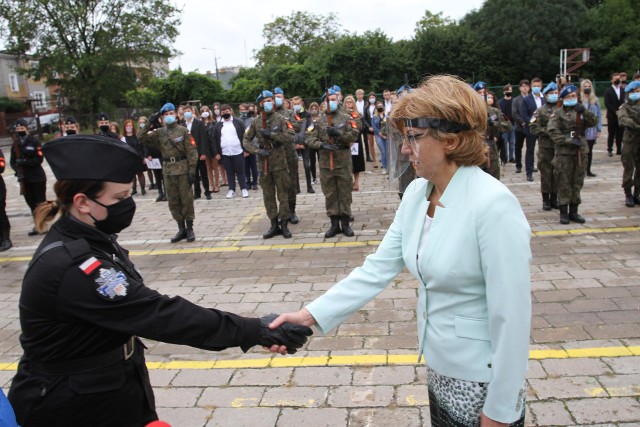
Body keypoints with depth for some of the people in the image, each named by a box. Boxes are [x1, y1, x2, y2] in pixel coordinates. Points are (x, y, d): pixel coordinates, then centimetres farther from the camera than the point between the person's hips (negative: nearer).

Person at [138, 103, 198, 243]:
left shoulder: (183, 130, -2)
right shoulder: (158, 132, 7)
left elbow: (191, 151, -5)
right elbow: (141, 138, -1)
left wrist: (192, 170, -11)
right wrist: (150, 125, -10)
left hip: (183, 169, -3)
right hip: (168, 170, 4)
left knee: (186, 199, 1)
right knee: (173, 201, 7)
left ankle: (190, 228, 12)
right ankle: (181, 229, 18)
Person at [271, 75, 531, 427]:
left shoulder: (493, 205, -25)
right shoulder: (416, 193, -2)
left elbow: (511, 317, -22)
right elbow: (378, 268, -3)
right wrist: (311, 315, -12)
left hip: (481, 384, -7)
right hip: (439, 371, 7)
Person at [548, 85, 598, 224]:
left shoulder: (581, 111, 12)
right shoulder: (558, 113, 0)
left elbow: (594, 122, -1)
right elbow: (552, 131, -12)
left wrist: (584, 112, -16)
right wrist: (568, 140, -20)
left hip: (581, 151, 4)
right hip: (564, 152, -4)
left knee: (577, 182, 9)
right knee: (564, 183, -2)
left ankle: (573, 212, 19)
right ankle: (563, 212, 6)